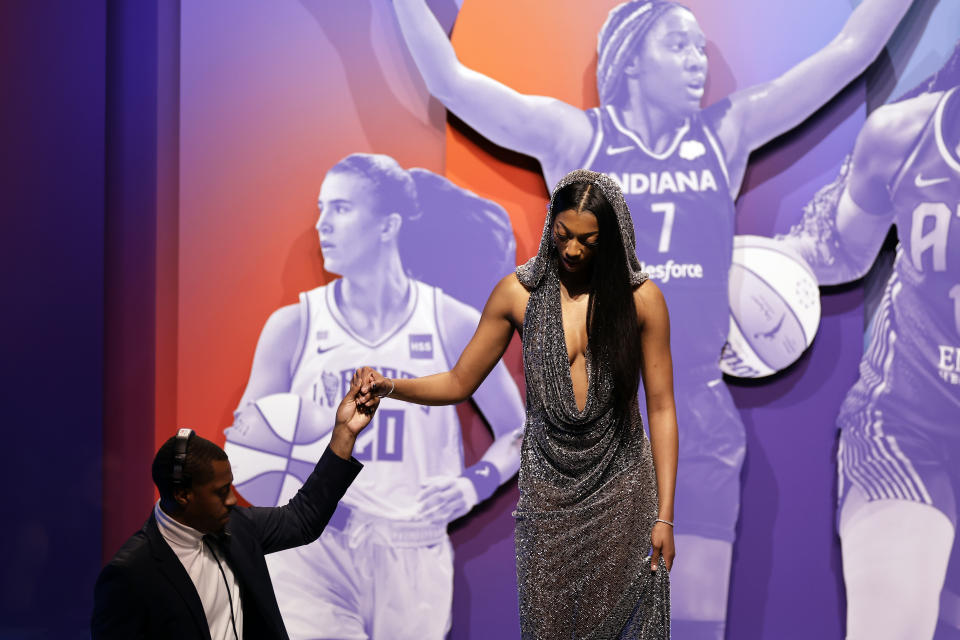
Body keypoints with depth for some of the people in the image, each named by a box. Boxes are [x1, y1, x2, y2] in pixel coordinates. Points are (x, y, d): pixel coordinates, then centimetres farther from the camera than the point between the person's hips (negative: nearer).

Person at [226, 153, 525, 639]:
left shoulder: (452, 324, 1)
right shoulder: (293, 326, 1)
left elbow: (516, 431, 8)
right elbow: (243, 448, 6)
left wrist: (474, 485, -9)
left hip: (414, 560, 1)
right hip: (312, 554, -1)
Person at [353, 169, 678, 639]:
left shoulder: (641, 297, -5)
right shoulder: (519, 292, -1)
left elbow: (661, 407, -3)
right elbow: (460, 382, 5)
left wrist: (664, 515, -6)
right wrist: (390, 386, -14)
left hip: (621, 488, -1)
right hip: (548, 489, 1)